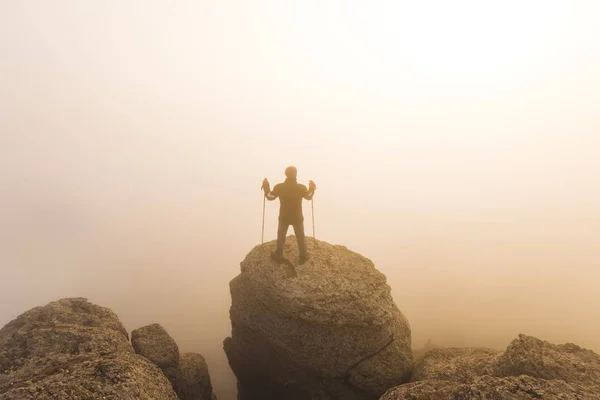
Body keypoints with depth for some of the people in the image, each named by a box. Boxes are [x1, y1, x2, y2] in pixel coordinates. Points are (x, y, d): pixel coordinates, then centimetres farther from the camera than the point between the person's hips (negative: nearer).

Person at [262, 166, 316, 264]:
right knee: (300, 237, 19)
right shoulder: (301, 187, -19)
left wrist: (266, 187, 11)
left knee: (281, 236, 21)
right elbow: (309, 197, 1)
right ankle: (303, 256, 30)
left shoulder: (279, 187, -20)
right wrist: (312, 189, 18)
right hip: (297, 217, 0)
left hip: (284, 217, 0)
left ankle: (278, 255, 34)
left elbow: (270, 197, -3)